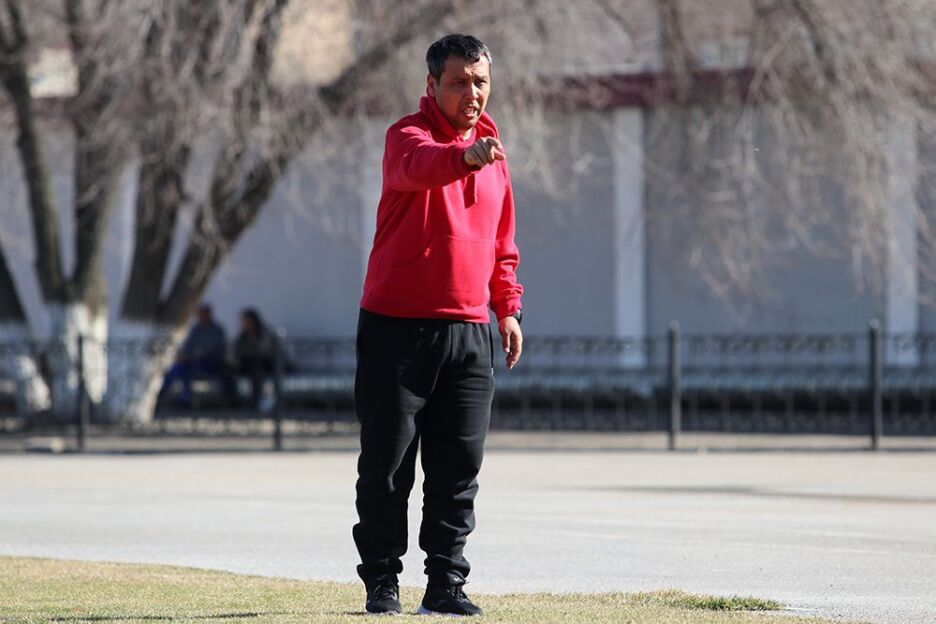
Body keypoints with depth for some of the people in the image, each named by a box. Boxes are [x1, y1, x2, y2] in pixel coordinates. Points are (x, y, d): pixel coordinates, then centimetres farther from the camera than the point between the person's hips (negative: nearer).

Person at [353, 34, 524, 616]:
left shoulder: (492, 149, 14)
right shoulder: (409, 135, -7)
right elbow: (419, 165, -33)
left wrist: (508, 307, 16)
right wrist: (465, 157, -53)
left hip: (469, 330, 5)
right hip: (397, 325, -5)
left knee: (460, 466, 3)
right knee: (387, 464, 0)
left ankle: (446, 583, 8)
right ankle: (382, 580, 7)